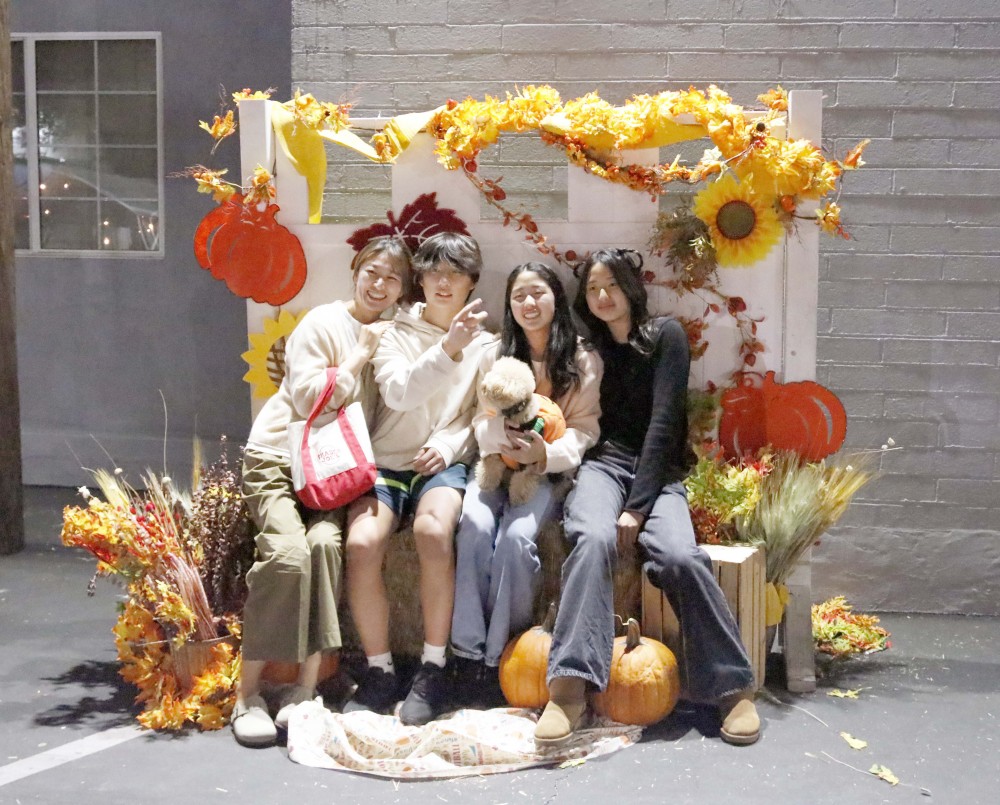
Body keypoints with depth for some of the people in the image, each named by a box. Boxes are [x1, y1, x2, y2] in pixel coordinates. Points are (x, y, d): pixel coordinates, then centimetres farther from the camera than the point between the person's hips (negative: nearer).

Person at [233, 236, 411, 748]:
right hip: (278, 459, -3)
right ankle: (248, 693, -18)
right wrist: (362, 353, -10)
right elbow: (309, 399, -13)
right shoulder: (323, 324, -3)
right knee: (287, 551, -27)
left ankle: (306, 687, -21)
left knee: (325, 542, -27)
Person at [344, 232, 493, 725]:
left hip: (444, 463, 0)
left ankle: (433, 669, -21)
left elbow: (481, 417, 9)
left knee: (433, 531, -35)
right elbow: (399, 393, -11)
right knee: (362, 543, -30)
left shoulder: (484, 344, 12)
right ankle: (379, 671, -11)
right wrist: (448, 347, -25)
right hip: (388, 459, 1)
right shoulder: (396, 333, 8)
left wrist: (447, 445, -12)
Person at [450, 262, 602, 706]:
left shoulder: (583, 360, 5)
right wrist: (505, 430, -17)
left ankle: (499, 655, -21)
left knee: (516, 536, -32)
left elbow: (585, 427, -2)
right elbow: (482, 422, 8)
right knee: (474, 526, -30)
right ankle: (468, 651, -27)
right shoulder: (496, 356, 13)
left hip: (548, 471, -2)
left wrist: (547, 452, -22)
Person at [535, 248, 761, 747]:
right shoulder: (586, 345, 17)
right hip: (601, 463, 2)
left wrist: (637, 506, -15)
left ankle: (733, 686, -19)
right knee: (593, 538, -33)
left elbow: (663, 423, -5)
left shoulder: (665, 336, 5)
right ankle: (570, 687, -41)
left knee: (679, 555, -31)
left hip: (656, 470, -1)